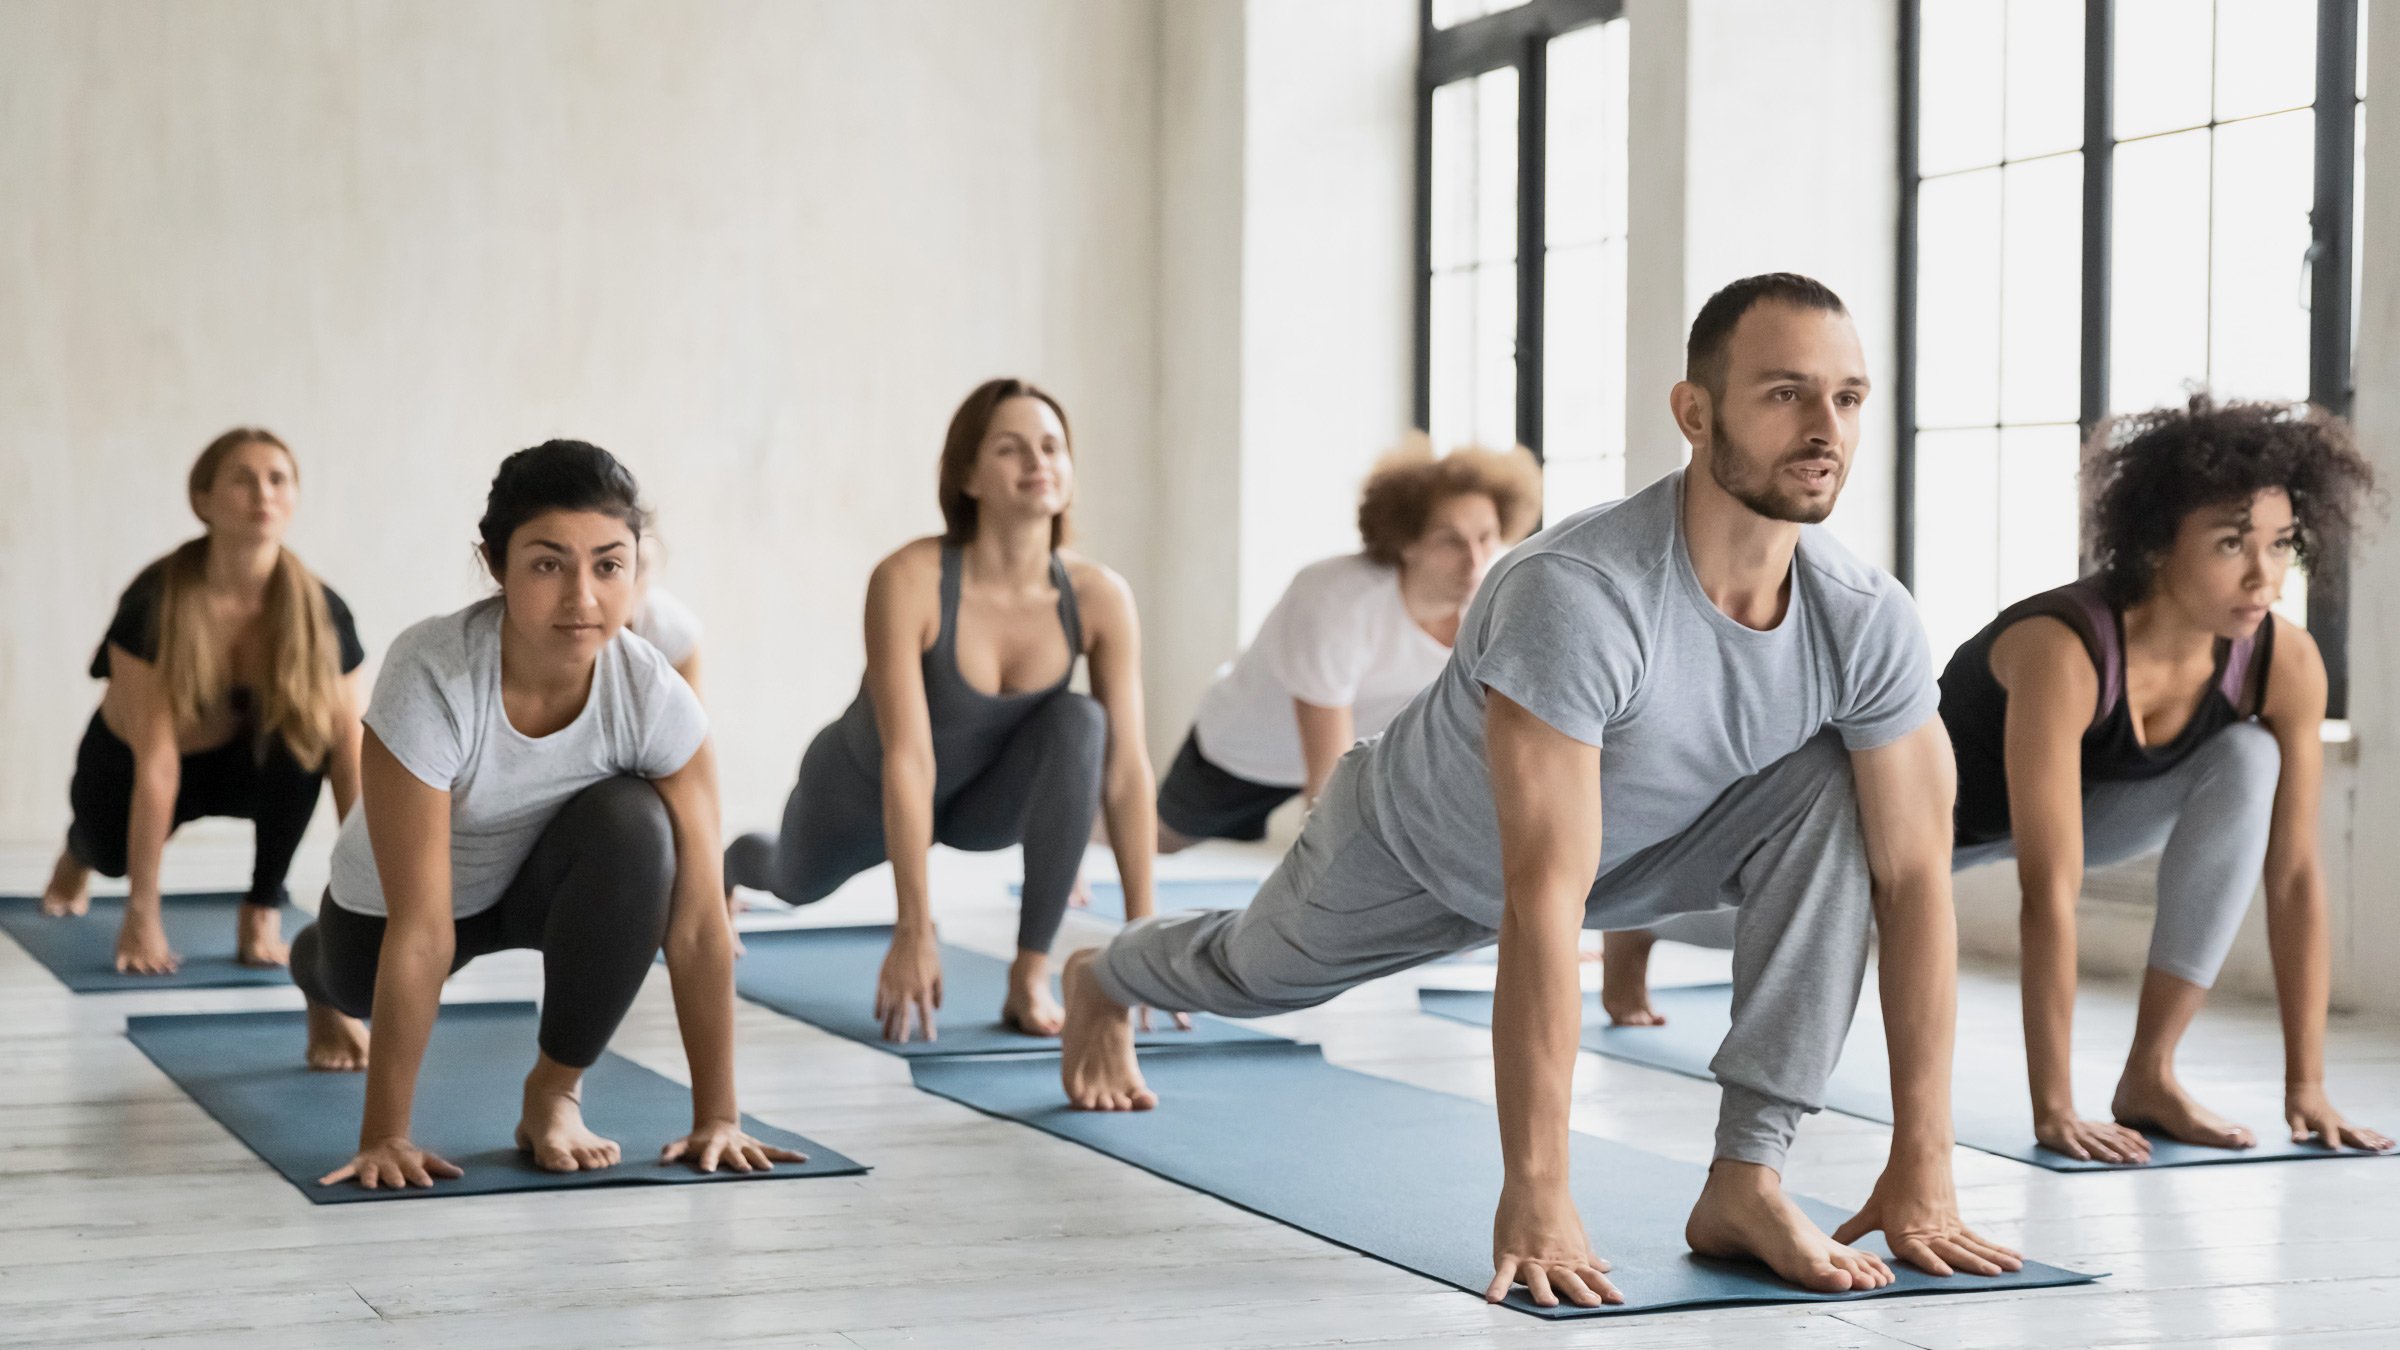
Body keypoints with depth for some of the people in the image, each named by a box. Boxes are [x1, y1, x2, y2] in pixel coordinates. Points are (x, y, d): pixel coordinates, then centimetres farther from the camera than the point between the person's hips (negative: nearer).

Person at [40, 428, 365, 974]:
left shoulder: (321, 613, -21)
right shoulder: (154, 602, -29)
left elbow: (349, 756, -19)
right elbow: (156, 762, -31)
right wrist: (142, 912, -31)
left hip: (241, 764, -1)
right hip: (124, 765, 1)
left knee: (302, 736, -29)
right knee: (114, 849, -22)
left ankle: (262, 912, -14)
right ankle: (81, 848, 19)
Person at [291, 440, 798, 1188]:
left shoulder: (656, 698, -31)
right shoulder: (429, 680, -38)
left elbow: (698, 920, -26)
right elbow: (421, 931, -37)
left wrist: (717, 1116, -27)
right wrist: (385, 1135, -34)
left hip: (550, 875, 0)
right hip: (402, 892, 0)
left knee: (633, 827, -30)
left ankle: (555, 1093, -13)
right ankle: (319, 975, 52)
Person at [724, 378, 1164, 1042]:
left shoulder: (1099, 597, -27)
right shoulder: (908, 581, -36)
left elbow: (1126, 769, -25)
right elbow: (906, 761, -39)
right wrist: (914, 931, -41)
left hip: (985, 795, 1)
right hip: (862, 793, -1)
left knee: (1079, 723, -31)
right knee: (796, 883, 28)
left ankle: (1030, 977, -24)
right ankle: (728, 867, 69)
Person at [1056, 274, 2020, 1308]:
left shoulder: (1868, 622, -30)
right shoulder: (1578, 596, -46)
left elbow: (1914, 879, -26)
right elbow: (1543, 905, -49)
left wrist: (1921, 1171, -29)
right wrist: (1534, 1194, -50)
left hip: (1640, 845, 3)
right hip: (1423, 846, -3)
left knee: (1834, 800, -27)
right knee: (1258, 972, 25)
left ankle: (1745, 1185, -23)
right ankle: (1101, 984, 64)